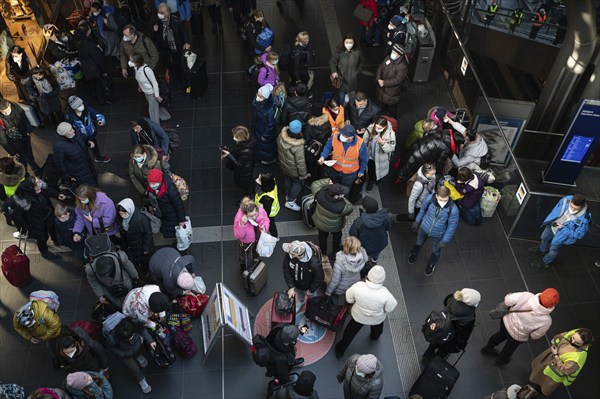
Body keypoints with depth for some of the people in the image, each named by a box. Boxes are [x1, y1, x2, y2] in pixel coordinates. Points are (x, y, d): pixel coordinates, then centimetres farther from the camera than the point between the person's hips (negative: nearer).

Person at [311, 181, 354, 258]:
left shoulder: (320, 194, -38)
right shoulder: (341, 207, -45)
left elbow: (314, 184, -17)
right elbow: (350, 208, -22)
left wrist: (328, 181, -18)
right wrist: (342, 199, -20)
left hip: (319, 223, 3)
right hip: (335, 227, -3)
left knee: (322, 236, 34)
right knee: (337, 236, 33)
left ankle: (323, 253, 61)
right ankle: (335, 254, 58)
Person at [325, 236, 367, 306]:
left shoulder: (340, 262, -43)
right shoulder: (362, 255, -32)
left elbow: (335, 280, -26)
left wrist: (328, 291, -9)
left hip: (341, 289, -4)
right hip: (355, 285, 4)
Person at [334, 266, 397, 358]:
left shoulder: (358, 286, -37)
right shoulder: (385, 294, -39)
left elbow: (349, 299, -18)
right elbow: (390, 308, -20)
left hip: (358, 316, 0)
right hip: (377, 319, 0)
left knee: (350, 333, 28)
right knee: (377, 329, 38)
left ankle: (340, 351, 48)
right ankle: (375, 336, 70)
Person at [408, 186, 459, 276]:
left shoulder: (453, 209, -37)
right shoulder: (429, 198, -31)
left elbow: (452, 226, -20)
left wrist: (445, 240, -11)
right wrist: (417, 221, 7)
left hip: (438, 234, -2)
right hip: (424, 228, 2)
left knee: (436, 251, 27)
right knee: (419, 243, 31)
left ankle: (431, 264, 60)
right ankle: (414, 254, 66)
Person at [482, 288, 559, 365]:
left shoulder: (525, 296, -38)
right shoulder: (546, 321, -36)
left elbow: (507, 300, -21)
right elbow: (536, 336, -16)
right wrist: (530, 338, 8)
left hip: (506, 321, 2)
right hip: (518, 336, -1)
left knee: (501, 334, 36)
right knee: (511, 346, 33)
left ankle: (487, 349, 62)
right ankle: (501, 360, 63)